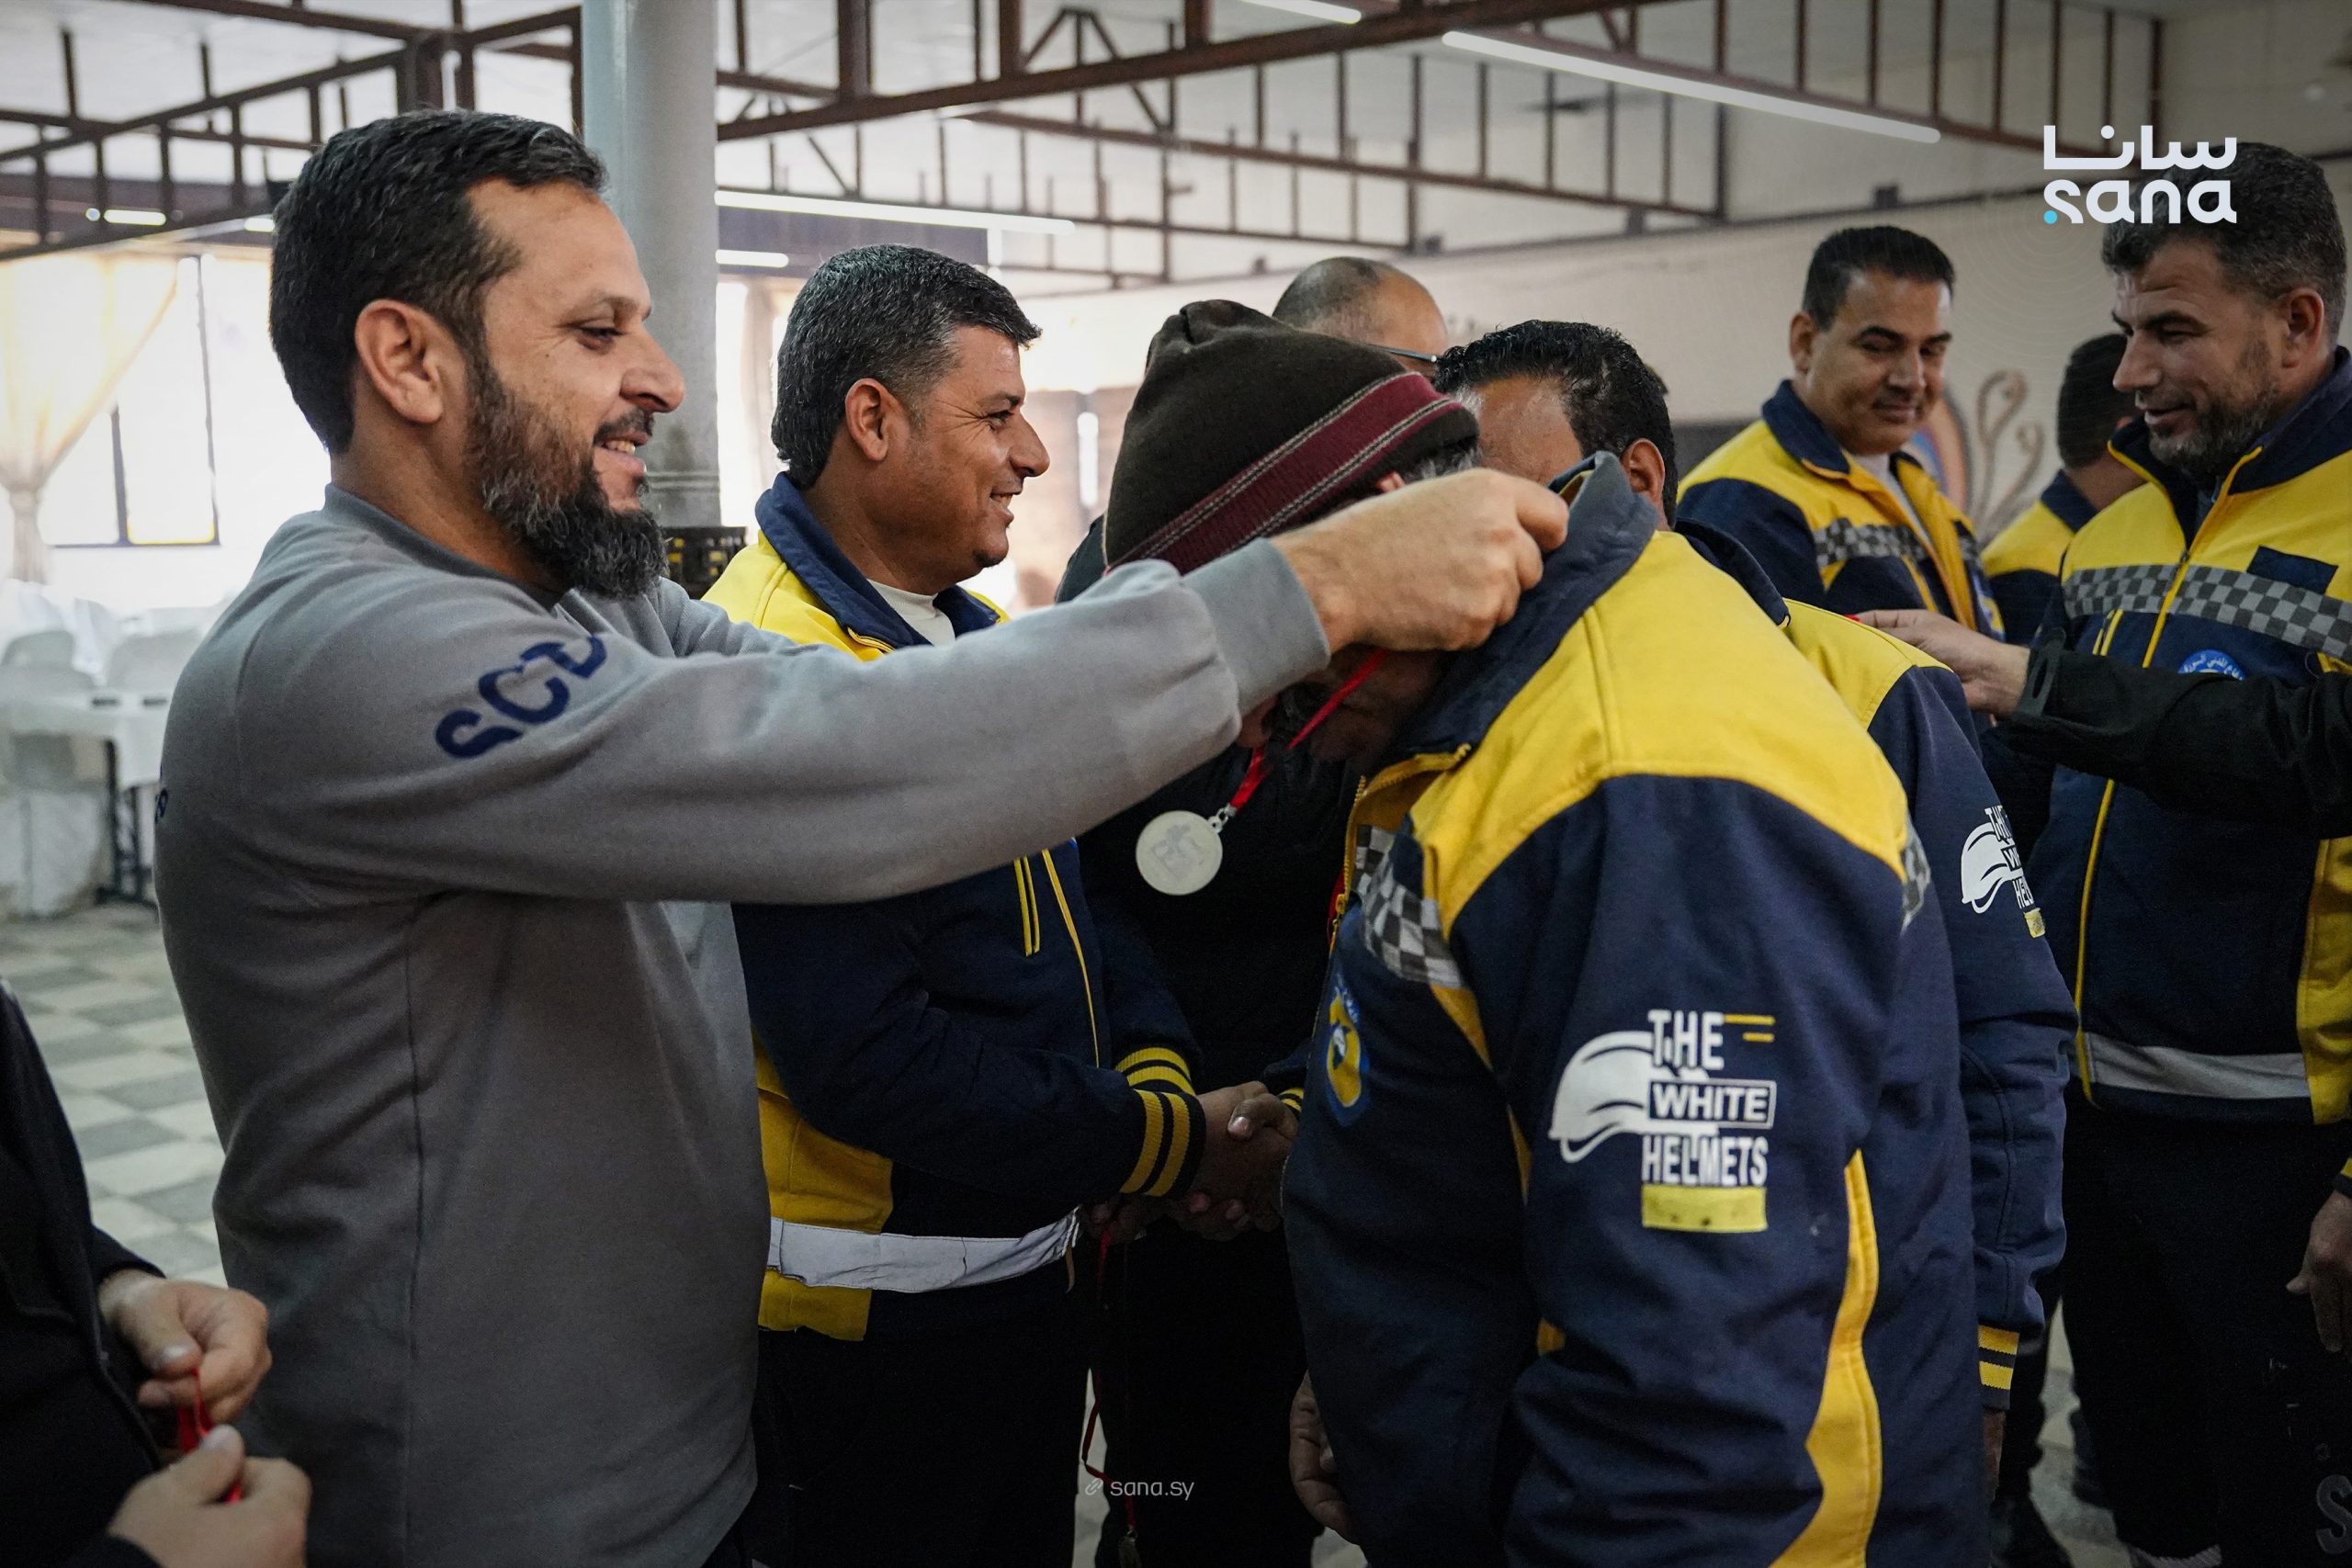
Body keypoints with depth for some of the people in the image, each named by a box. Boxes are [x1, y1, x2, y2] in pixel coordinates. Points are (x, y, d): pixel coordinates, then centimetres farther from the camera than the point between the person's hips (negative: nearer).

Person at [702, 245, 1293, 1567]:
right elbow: (866, 1059, -28)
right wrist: (1174, 1145, -20)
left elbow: (1072, 896, 13)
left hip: (1028, 1265, 9)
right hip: (870, 1314, -9)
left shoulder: (980, 637, 7)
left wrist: (1158, 1073, -6)